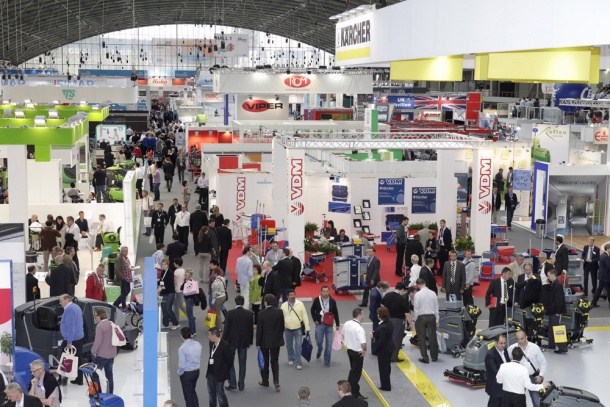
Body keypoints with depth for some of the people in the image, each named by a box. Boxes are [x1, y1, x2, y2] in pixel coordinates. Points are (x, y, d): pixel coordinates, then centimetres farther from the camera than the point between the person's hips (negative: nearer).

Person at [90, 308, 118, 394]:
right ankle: (110, 394, 21)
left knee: (95, 375, 3)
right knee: (109, 375, 15)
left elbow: (98, 341, -20)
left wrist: (93, 351, -6)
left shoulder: (100, 326, -18)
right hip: (111, 354, 8)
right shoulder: (111, 324, 6)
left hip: (102, 355, -8)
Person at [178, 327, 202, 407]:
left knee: (188, 394, 11)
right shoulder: (198, 344, -6)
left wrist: (180, 373, -2)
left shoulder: (182, 348, -23)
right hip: (196, 371, 6)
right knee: (193, 391, 25)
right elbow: (199, 358, 2)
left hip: (186, 373, -6)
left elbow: (181, 364, -18)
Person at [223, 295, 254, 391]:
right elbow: (251, 329, -1)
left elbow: (226, 328, -11)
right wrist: (250, 341, 10)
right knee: (242, 363, 11)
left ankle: (232, 383, 5)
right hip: (244, 342, 2)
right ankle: (241, 384, 16)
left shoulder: (230, 313, -14)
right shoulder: (250, 314, -7)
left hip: (231, 341, -2)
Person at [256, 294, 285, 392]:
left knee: (265, 362, 13)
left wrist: (258, 343, -2)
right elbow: (282, 326, 0)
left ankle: (265, 381, 25)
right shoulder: (279, 312, -8)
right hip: (276, 341, 2)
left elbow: (259, 330, -12)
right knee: (275, 361, 9)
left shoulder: (261, 314, -17)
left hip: (264, 341, -2)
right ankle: (276, 382, -3)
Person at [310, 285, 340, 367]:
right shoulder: (317, 300, -6)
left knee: (329, 343, 0)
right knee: (319, 341, 9)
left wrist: (337, 324, 5)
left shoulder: (332, 301, -5)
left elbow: (336, 313, 4)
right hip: (319, 324, 0)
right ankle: (319, 351, 45)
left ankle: (327, 361, 11)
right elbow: (312, 310, 8)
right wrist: (315, 320, 0)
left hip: (329, 325, 0)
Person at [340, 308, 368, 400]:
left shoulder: (347, 324, -3)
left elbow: (342, 334, 14)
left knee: (353, 370, 24)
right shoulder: (359, 328, -28)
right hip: (358, 353, -8)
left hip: (349, 350, 8)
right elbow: (363, 343, -36)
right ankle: (355, 394, 16)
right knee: (356, 373, 6)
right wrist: (364, 350, -16)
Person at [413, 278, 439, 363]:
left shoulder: (417, 294, -11)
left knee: (422, 338, 6)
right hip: (432, 316, 3)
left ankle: (425, 358, 6)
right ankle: (434, 356, 20)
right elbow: (436, 307, 4)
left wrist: (416, 316, 8)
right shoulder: (433, 293, -1)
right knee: (432, 337, 12)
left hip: (421, 317, -3)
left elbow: (416, 309, -7)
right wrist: (436, 319, 12)